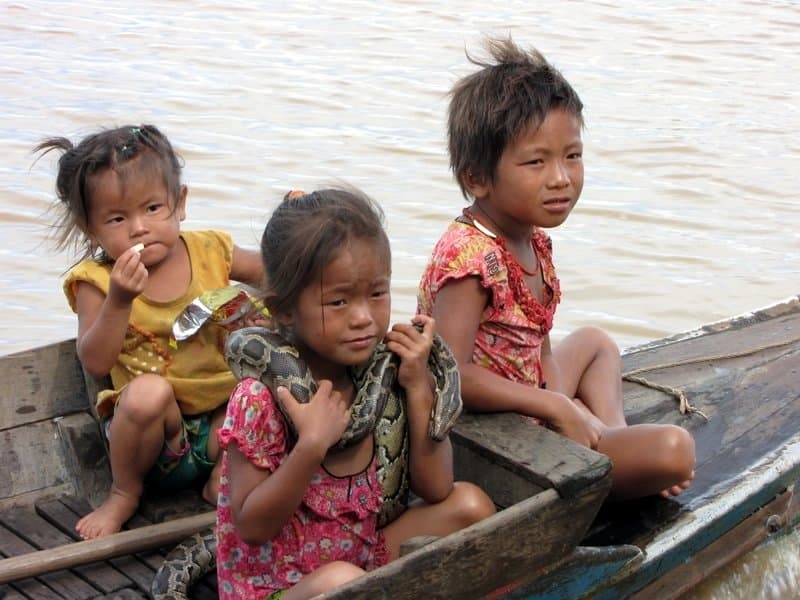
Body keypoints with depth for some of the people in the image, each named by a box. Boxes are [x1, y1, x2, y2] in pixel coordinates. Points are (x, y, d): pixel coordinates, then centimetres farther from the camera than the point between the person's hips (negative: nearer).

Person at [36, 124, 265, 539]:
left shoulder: (210, 252, -1)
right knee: (148, 390, -35)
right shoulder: (97, 281, -9)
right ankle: (125, 493, -6)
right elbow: (95, 363, -19)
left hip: (222, 416, 2)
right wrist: (119, 300, -31)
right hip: (154, 428, -2)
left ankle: (224, 478, 0)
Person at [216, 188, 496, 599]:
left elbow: (434, 490, -3)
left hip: (363, 557, 6)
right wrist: (312, 445, -31)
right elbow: (252, 527, -20)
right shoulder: (261, 401, -21)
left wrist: (418, 388, -12)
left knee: (470, 504, -6)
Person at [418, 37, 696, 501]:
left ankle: (612, 440, 14)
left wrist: (571, 414, -7)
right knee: (675, 449, -16)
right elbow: (452, 373, -32)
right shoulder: (469, 256, -26)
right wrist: (558, 407, -22)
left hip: (531, 412, 10)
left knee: (594, 342, 33)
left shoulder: (534, 240, 4)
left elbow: (540, 349, 9)